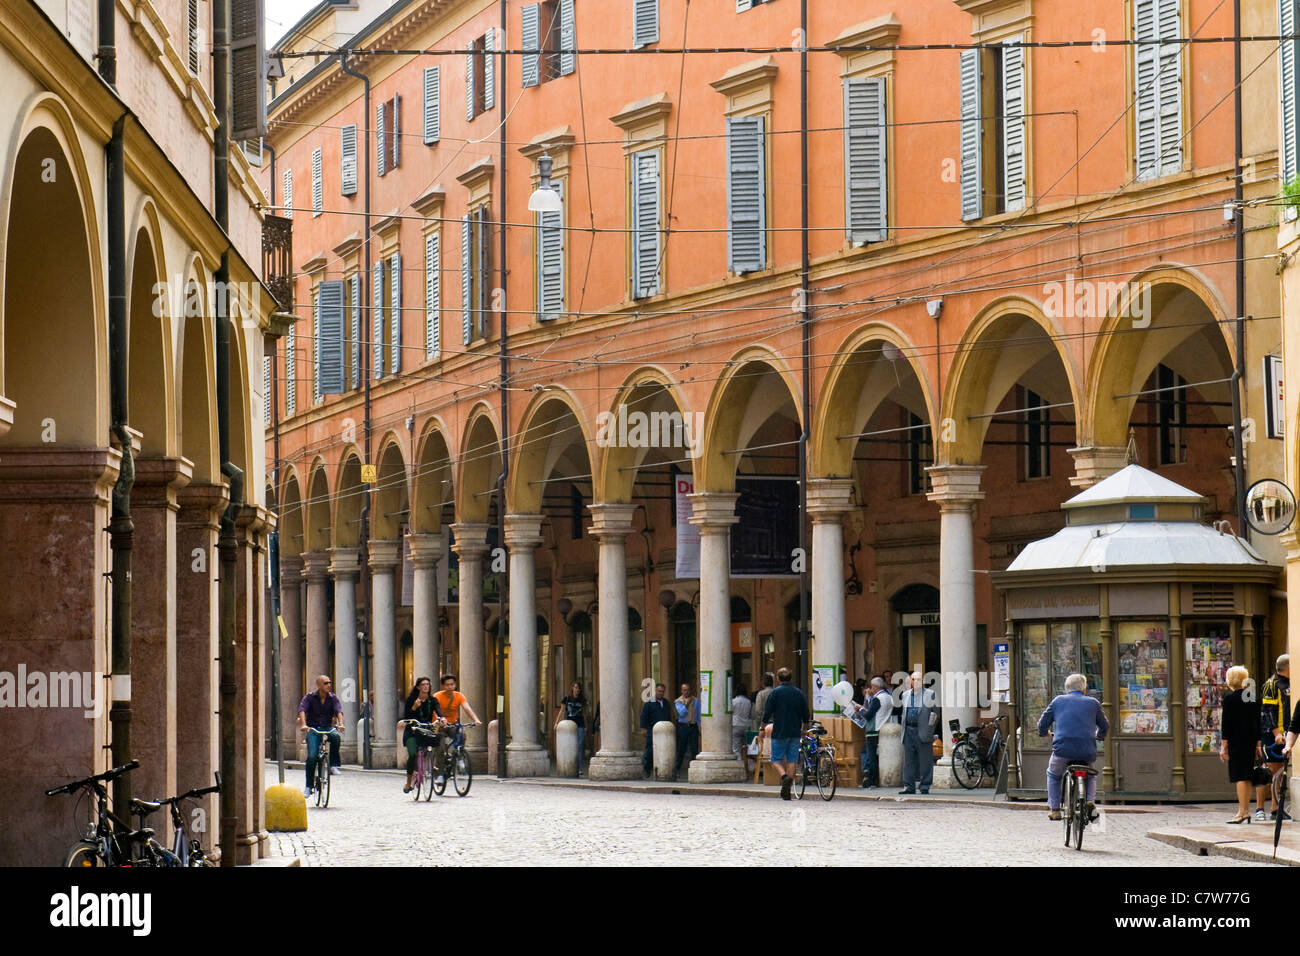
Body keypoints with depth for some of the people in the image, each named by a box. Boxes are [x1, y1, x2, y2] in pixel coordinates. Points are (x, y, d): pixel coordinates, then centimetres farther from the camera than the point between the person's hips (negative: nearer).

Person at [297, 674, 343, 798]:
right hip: (313, 729, -1)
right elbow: (302, 710, -16)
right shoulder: (310, 698, -1)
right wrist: (303, 725, -35)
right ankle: (308, 786, -8)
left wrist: (340, 724, -33)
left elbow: (339, 711, -13)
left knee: (335, 737, -35)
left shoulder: (333, 698, 2)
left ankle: (334, 765, -20)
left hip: (328, 727, 1)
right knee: (312, 756, -18)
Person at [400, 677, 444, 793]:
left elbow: (438, 711, -12)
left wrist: (441, 718, -34)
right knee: (412, 754, -23)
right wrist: (414, 707, -20)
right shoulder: (411, 700, 0)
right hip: (412, 732, -2)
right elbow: (406, 717, -5)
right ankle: (408, 782, -8)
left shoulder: (432, 700, 5)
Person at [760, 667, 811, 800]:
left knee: (777, 759, 6)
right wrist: (803, 729, 28)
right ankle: (787, 791, 5)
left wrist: (763, 729, 8)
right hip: (795, 733, 3)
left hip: (779, 732, -3)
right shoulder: (799, 693, 6)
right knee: (792, 760, 6)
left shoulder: (775, 692, -5)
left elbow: (767, 714, -6)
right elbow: (806, 715, 10)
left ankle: (784, 776, -23)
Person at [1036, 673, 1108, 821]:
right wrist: (1099, 736, 48)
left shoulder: (1058, 701, 11)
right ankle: (1090, 801, 7)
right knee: (1090, 776, 31)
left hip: (1063, 750, -1)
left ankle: (1054, 809, 18)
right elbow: (1104, 726, 25)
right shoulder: (1093, 703, 12)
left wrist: (1044, 733, 40)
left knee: (1053, 775, 28)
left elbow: (1042, 724, 16)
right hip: (1087, 753, 1)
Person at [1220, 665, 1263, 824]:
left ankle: (1242, 811, -8)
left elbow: (1226, 724, -11)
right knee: (1247, 776, 12)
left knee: (1240, 776, -5)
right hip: (1251, 740, 6)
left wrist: (1224, 746, -7)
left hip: (1236, 741, -6)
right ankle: (1246, 810, 16)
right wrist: (1258, 744, 18)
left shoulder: (1229, 699, -11)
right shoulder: (1253, 698, 6)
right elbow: (1258, 722, 11)